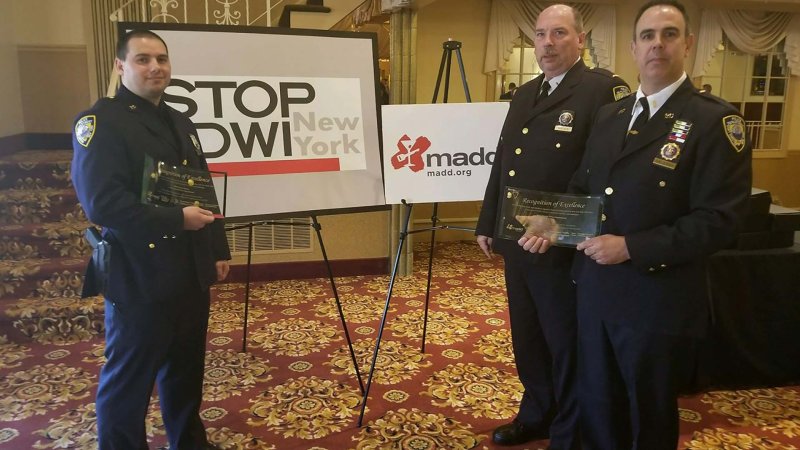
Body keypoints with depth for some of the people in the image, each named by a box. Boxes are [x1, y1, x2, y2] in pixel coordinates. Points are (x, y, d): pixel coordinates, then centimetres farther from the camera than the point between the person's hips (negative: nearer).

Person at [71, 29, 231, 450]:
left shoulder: (180, 123, 15)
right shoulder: (100, 121, -10)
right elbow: (101, 202, -22)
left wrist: (218, 250, 14)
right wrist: (176, 220, -21)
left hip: (190, 272, 8)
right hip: (138, 275, -7)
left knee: (186, 367, 19)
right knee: (128, 378, 5)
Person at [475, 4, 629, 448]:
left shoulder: (604, 89, -11)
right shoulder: (523, 94, 13)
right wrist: (488, 223, 17)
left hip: (565, 249, -7)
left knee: (567, 346, 9)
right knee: (526, 338, 19)